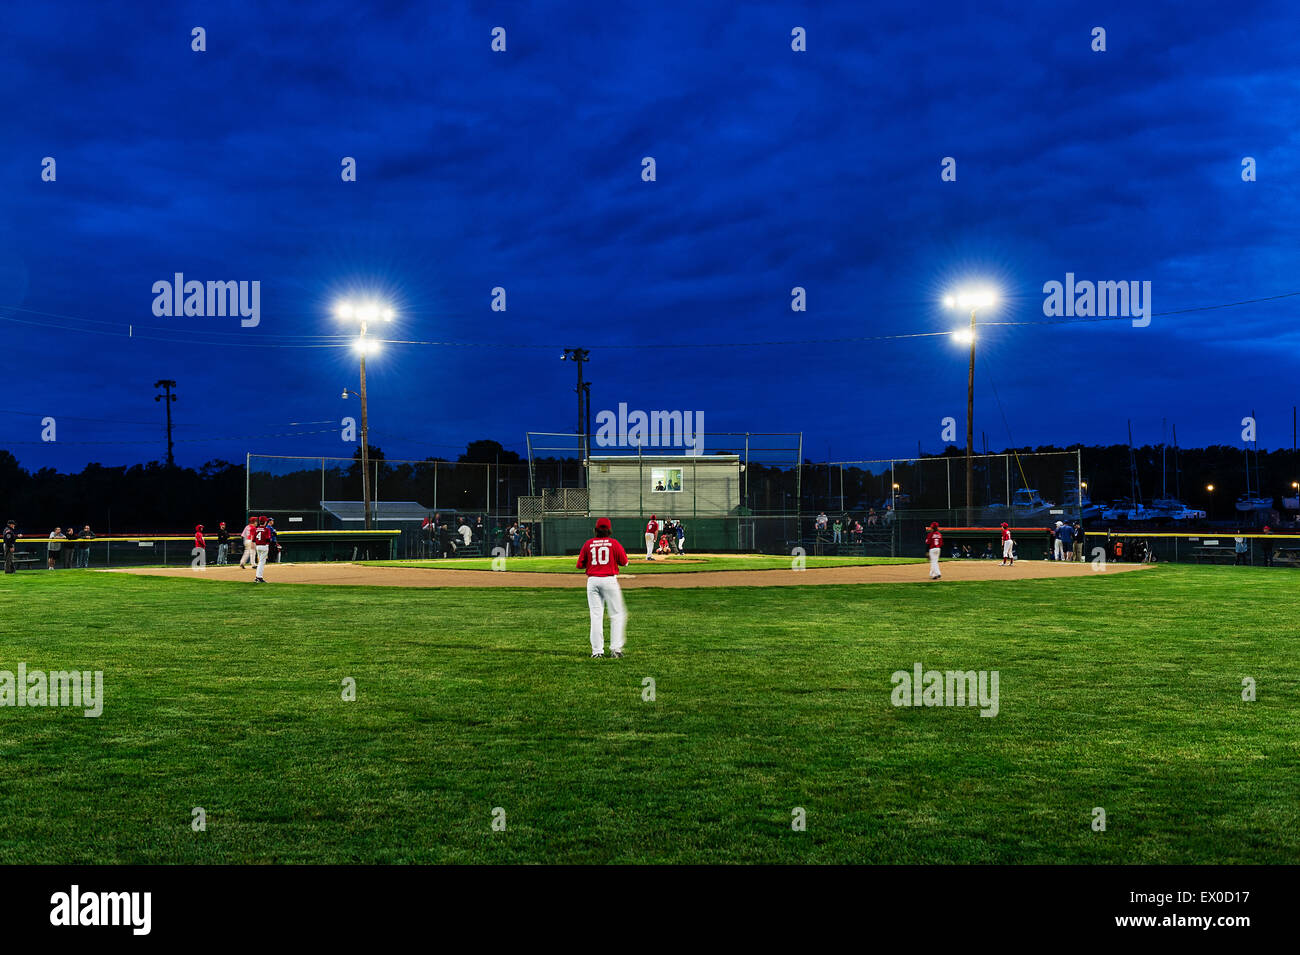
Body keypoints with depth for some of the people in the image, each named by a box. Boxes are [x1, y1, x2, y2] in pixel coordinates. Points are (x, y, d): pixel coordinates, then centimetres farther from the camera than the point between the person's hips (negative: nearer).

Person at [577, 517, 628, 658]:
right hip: (609, 580, -2)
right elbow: (624, 562, 4)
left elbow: (579, 565, 6)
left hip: (592, 581, 2)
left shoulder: (588, 544, 4)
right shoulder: (614, 543, -1)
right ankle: (616, 647, -2)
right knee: (618, 614, 7)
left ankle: (597, 651, 2)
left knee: (596, 615, 5)